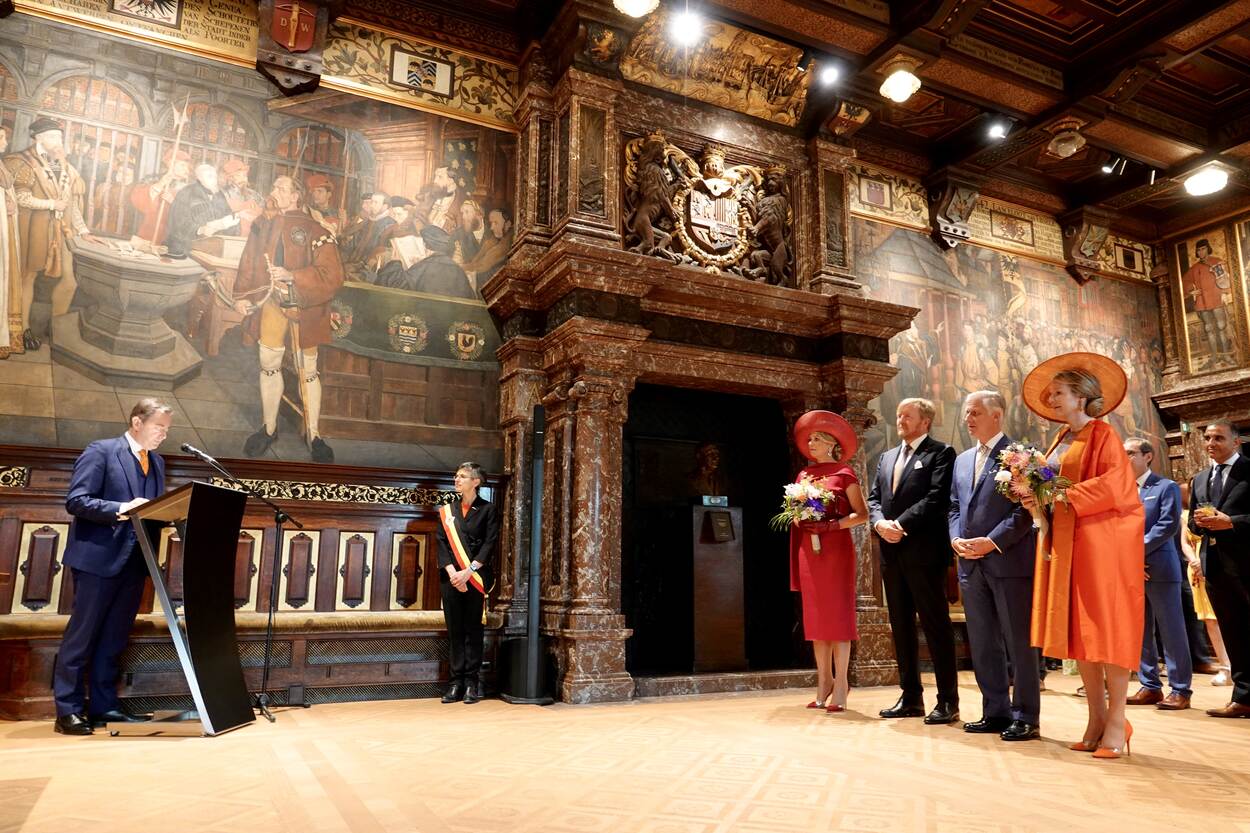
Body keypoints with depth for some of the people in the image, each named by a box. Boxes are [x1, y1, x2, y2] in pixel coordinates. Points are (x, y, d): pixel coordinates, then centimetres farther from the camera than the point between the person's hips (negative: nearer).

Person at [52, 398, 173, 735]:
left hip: (134, 560, 7)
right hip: (99, 558, -7)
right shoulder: (100, 451, -6)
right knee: (82, 634, 1)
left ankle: (103, 705, 18)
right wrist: (120, 509, -25)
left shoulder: (157, 462, 15)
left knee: (114, 638, 11)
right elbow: (75, 501, -13)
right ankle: (68, 709, 10)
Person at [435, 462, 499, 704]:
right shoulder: (447, 510, 12)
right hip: (451, 577, 3)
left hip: (475, 578, -3)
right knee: (454, 630, 4)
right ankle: (456, 682, 9)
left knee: (473, 629, 0)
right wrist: (452, 572, -9)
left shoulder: (488, 510, 3)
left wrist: (468, 572, -12)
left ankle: (472, 682, 6)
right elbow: (441, 542, 5)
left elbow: (489, 544, -4)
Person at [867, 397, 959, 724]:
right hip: (891, 552, 7)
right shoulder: (886, 458, 20)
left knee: (936, 624, -2)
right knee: (901, 626, 11)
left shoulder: (941, 453, -1)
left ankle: (948, 700, 7)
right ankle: (911, 697, 20)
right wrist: (880, 523, -6)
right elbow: (873, 498, 14)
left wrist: (901, 523, -17)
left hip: (924, 551, -7)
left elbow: (937, 497, -13)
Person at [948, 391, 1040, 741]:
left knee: (1020, 643, 2)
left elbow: (1027, 508, -11)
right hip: (971, 565, 7)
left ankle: (1025, 718, 11)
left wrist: (992, 541, -17)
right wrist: (956, 539, 1)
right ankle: (996, 712, 22)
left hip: (1010, 561, -7)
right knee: (982, 644, 12)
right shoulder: (962, 460, 18)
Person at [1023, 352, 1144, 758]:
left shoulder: (1102, 434, -4)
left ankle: (1117, 721, 3)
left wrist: (1062, 498, -18)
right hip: (1063, 545, 7)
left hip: (1101, 541, -7)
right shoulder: (1061, 441, 17)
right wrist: (1037, 499, -1)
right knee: (1076, 628, 6)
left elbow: (1114, 484, -16)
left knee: (1106, 625, -4)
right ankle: (1096, 717, 14)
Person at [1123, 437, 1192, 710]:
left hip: (1159, 568, -5)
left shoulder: (1166, 487, 1)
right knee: (1140, 632, 8)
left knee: (1172, 630, -1)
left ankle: (1180, 690, 7)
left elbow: (1168, 525, -11)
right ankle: (1150, 686, 15)